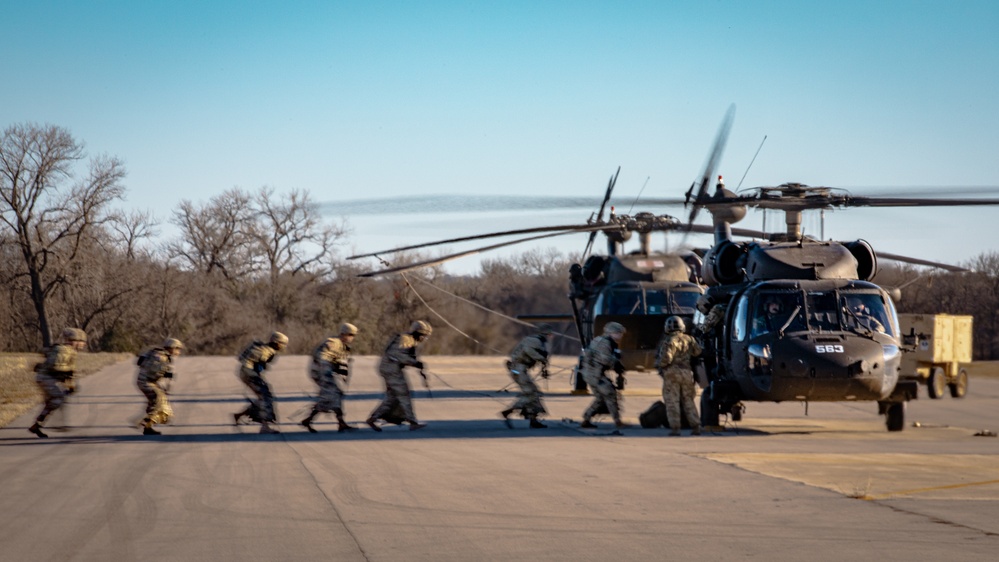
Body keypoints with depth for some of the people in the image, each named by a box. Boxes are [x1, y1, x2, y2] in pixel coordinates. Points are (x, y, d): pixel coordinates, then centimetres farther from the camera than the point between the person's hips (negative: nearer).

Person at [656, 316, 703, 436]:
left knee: (672, 401, 0)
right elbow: (697, 351, 17)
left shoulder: (669, 341, -14)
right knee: (688, 401, 14)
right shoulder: (689, 339, 5)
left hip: (672, 373, -6)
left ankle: (675, 427, -5)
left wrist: (658, 364, -3)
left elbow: (666, 358, -21)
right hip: (686, 373, 6)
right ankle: (696, 427, 10)